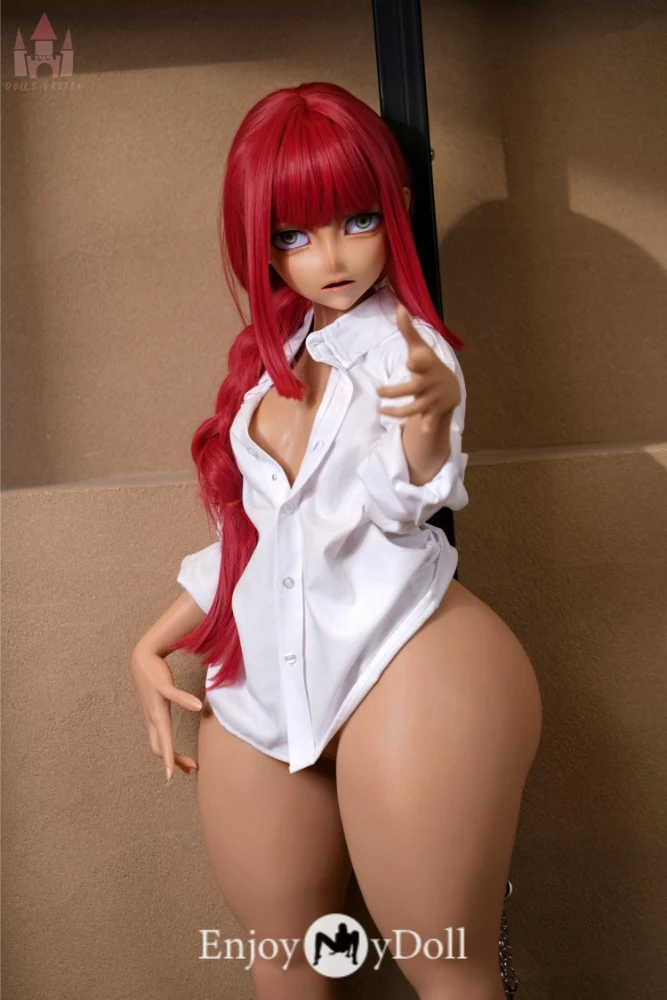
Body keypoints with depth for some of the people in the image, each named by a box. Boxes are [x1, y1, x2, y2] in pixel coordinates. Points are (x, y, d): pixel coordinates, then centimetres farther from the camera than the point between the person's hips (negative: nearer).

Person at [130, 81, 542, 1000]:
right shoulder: (273, 362, 19)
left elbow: (405, 501, -15)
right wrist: (155, 644, 18)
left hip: (400, 667, -6)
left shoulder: (402, 345, 1)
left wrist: (431, 418, -35)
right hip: (263, 680, 6)